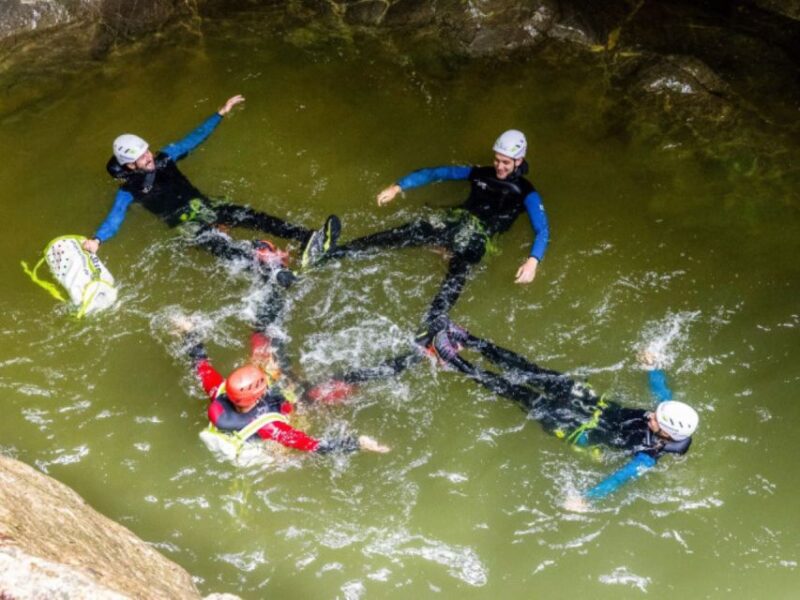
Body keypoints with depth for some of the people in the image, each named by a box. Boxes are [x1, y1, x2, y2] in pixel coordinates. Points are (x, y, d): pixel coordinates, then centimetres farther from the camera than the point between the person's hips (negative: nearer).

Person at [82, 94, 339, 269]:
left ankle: (310, 239, -31)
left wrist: (221, 112, 13)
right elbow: (114, 218, -13)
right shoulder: (129, 191, -3)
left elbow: (193, 138, 14)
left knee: (250, 216, -16)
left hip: (204, 206, 6)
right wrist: (97, 239, -34)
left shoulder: (163, 158, 11)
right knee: (223, 245, -32)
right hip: (188, 226, -6)